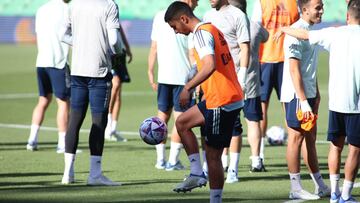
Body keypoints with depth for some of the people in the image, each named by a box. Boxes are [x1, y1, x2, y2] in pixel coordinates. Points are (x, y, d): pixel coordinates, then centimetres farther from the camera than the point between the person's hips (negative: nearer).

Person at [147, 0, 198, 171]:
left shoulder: (160, 16, 7)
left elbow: (154, 47, 9)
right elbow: (192, 54, -11)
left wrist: (151, 73, 15)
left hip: (163, 76, 5)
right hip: (183, 77, -5)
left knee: (162, 116, 13)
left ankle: (160, 159, 14)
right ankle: (173, 161, 0)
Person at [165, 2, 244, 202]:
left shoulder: (202, 33, -15)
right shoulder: (212, 29, 16)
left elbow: (210, 66, -30)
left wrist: (188, 88, -24)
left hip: (222, 102, -10)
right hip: (232, 96, 10)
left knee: (213, 155, -2)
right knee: (182, 122, 20)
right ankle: (197, 174, 16)